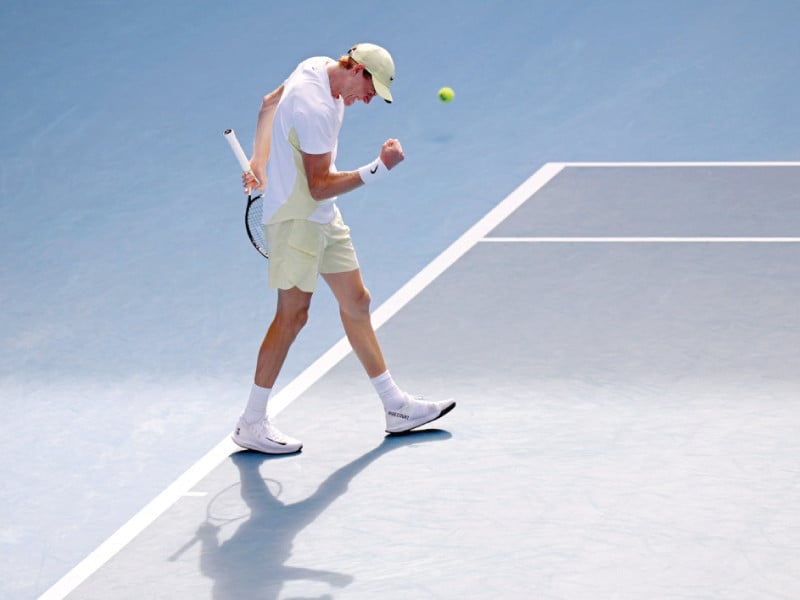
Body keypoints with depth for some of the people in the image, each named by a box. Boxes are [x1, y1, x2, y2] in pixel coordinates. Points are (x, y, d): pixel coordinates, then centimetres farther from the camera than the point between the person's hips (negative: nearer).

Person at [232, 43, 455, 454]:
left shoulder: (319, 67, 3)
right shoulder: (315, 109, -28)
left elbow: (270, 102, 20)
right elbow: (320, 186, -26)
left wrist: (260, 162, 21)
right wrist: (379, 169, -27)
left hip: (324, 218, 11)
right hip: (295, 217, -11)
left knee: (356, 301, 12)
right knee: (293, 312, -9)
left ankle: (396, 407, 19)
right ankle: (251, 424, -2)